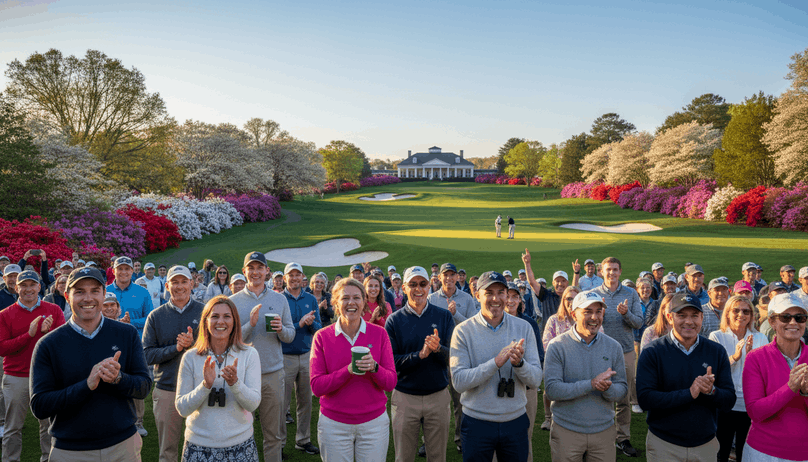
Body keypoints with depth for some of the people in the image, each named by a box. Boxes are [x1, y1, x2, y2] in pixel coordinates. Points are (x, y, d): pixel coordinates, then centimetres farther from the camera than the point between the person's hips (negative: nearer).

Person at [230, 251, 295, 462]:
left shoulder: (279, 299, 5)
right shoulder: (234, 301, -1)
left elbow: (291, 335, 7)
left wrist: (281, 329, -15)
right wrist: (250, 324, -20)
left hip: (273, 373, 1)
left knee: (273, 433, 11)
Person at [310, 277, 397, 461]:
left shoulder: (379, 333, -3)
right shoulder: (322, 336, -5)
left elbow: (391, 383, -4)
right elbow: (316, 387, -10)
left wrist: (374, 367, -24)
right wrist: (348, 370, -24)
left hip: (374, 422, 1)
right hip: (334, 424, -1)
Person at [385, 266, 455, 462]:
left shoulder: (444, 316, -1)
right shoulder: (394, 320, -3)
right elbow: (390, 362, -9)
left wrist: (438, 349, -27)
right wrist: (419, 355, -23)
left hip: (439, 396, 1)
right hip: (404, 398, -1)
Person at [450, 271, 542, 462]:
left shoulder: (523, 328, -1)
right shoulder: (463, 331, -9)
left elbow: (536, 380, -3)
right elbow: (459, 382, -16)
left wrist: (519, 363, -24)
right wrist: (495, 362, -26)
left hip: (516, 421, 3)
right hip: (477, 423, -2)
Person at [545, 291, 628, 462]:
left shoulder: (614, 347, 1)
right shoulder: (558, 346, -10)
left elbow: (622, 389, 1)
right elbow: (552, 390, -17)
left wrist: (608, 388, -22)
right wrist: (591, 384, -25)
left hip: (604, 431, 3)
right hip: (566, 431, -2)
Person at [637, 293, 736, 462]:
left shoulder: (717, 352, 1)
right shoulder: (652, 353, -9)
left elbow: (729, 402, 0)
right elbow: (645, 399, -18)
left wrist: (711, 391, -21)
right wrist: (689, 393, -24)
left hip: (706, 445, 3)